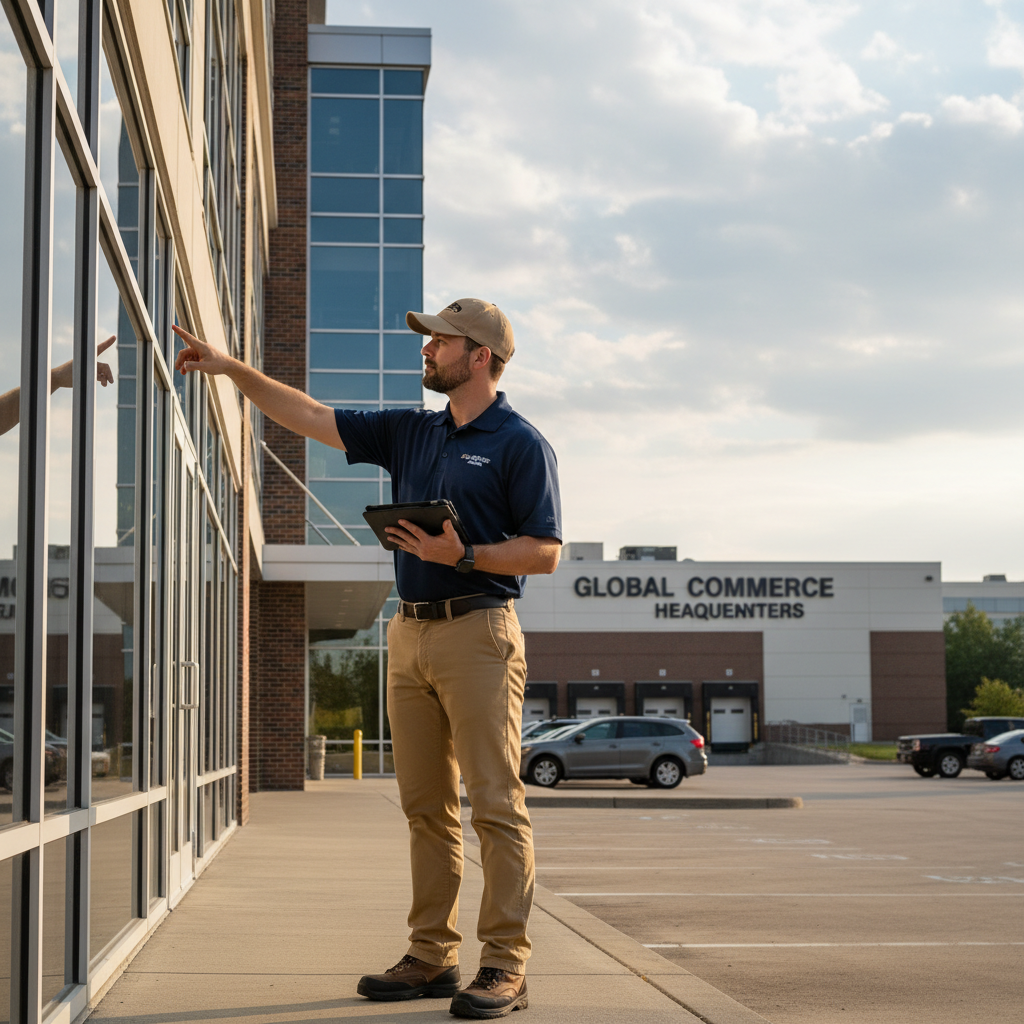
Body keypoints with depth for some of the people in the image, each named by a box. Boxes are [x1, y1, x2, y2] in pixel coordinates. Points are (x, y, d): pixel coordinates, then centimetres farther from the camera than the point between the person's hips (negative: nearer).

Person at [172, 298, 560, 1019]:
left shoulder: (520, 444, -2)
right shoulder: (410, 433, 18)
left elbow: (545, 551, -7)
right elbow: (311, 417, 19)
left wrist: (462, 555, -18)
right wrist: (233, 369, 14)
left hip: (478, 630, -7)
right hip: (410, 632, 7)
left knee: (496, 803, -8)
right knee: (426, 806, 8)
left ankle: (506, 965, -6)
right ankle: (433, 955, 13)